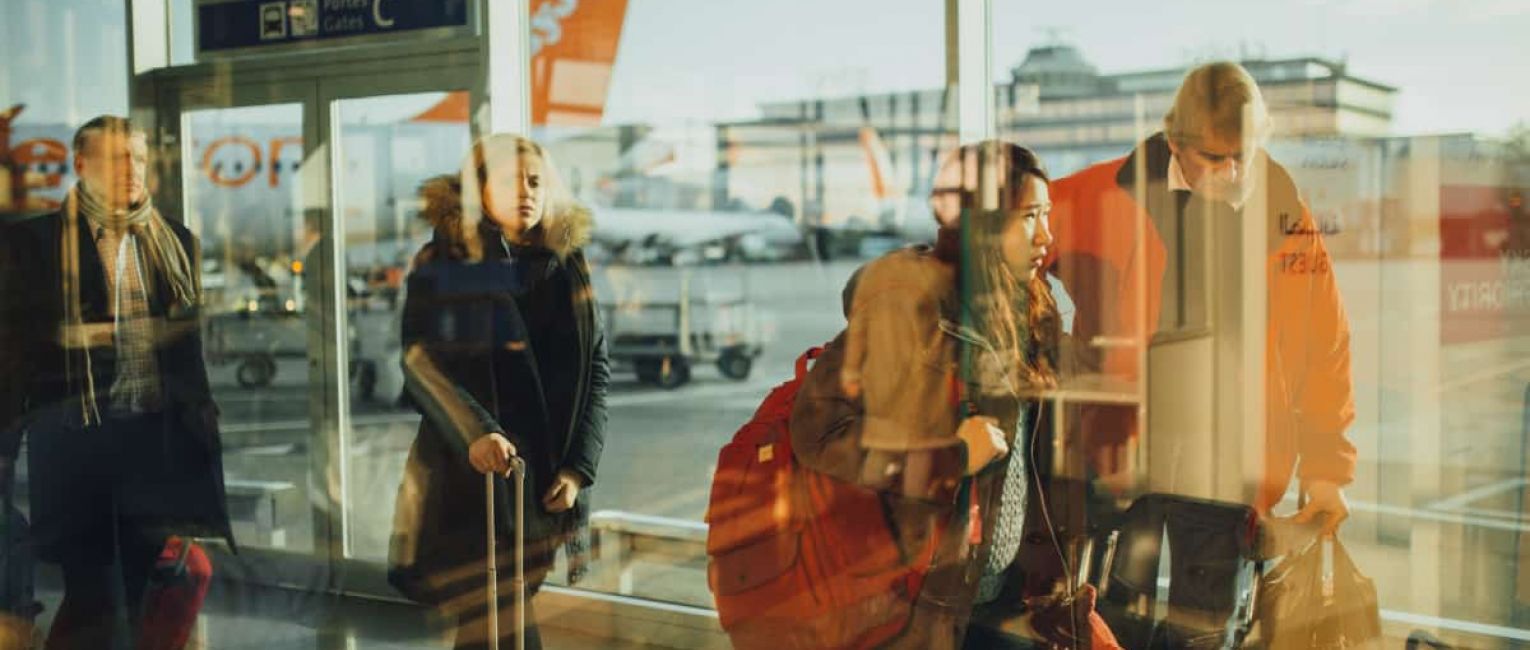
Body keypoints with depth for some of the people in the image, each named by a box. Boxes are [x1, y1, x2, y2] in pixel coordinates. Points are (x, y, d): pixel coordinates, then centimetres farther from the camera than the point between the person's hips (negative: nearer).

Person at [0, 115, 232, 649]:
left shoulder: (176, 240, 10)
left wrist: (203, 425, 8)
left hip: (158, 436, 3)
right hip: (75, 438, -3)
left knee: (137, 589, 9)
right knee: (94, 593, 0)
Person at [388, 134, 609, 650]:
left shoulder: (567, 267, 9)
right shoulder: (443, 264, 0)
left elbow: (596, 368, 9)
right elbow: (420, 359, -12)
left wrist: (579, 466, -2)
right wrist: (474, 432, -28)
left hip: (544, 478, 3)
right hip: (466, 477, -3)